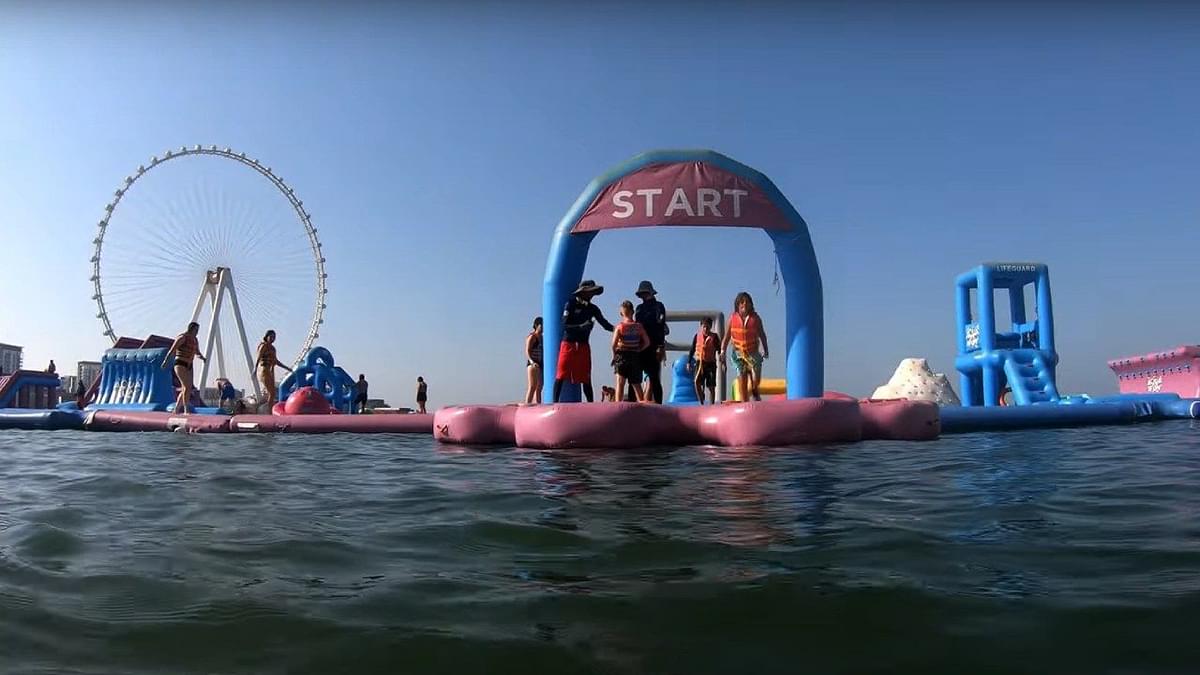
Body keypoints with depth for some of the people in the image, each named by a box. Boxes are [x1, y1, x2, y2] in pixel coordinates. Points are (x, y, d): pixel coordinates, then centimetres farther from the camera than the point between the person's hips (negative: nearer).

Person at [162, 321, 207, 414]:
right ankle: (186, 410, -20)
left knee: (185, 389, 9)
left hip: (188, 366, 9)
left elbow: (197, 352, 24)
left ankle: (176, 410, 19)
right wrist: (165, 361, -24)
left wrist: (202, 357, 2)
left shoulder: (195, 340, 13)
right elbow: (172, 350, -16)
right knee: (187, 387, -19)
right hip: (180, 364, -9)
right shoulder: (182, 337, -11)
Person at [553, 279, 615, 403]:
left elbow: (605, 323, 4)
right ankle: (555, 401, -2)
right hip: (568, 344, -4)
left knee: (586, 378, 5)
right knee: (561, 375, -5)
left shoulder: (592, 308, 10)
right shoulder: (570, 305, -4)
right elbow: (565, 326, -12)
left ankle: (591, 403, 7)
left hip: (583, 346, 4)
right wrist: (581, 326, -27)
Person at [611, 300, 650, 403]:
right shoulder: (638, 326, -1)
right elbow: (647, 342, -3)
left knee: (620, 382, -2)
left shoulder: (620, 326, -9)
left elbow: (614, 344, -17)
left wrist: (614, 355, -3)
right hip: (635, 356, 3)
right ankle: (641, 402, 17)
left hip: (622, 355, -3)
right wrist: (638, 350, 8)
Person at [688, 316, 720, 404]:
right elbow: (692, 349, 10)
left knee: (711, 387, 3)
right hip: (700, 363, 0)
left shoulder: (714, 337, 0)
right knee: (697, 382, -19)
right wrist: (689, 362, 7)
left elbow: (719, 349, 3)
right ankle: (701, 403, -9)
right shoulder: (697, 335, 4)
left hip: (711, 363, 0)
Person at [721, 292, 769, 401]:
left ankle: (755, 392, 30)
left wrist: (766, 350, 14)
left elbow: (762, 334, 8)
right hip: (738, 353, 0)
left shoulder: (755, 318, -3)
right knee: (742, 378, -3)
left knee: (756, 380, -4)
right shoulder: (733, 318, -3)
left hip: (753, 352, 0)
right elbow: (727, 336, -1)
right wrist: (722, 351, -11)